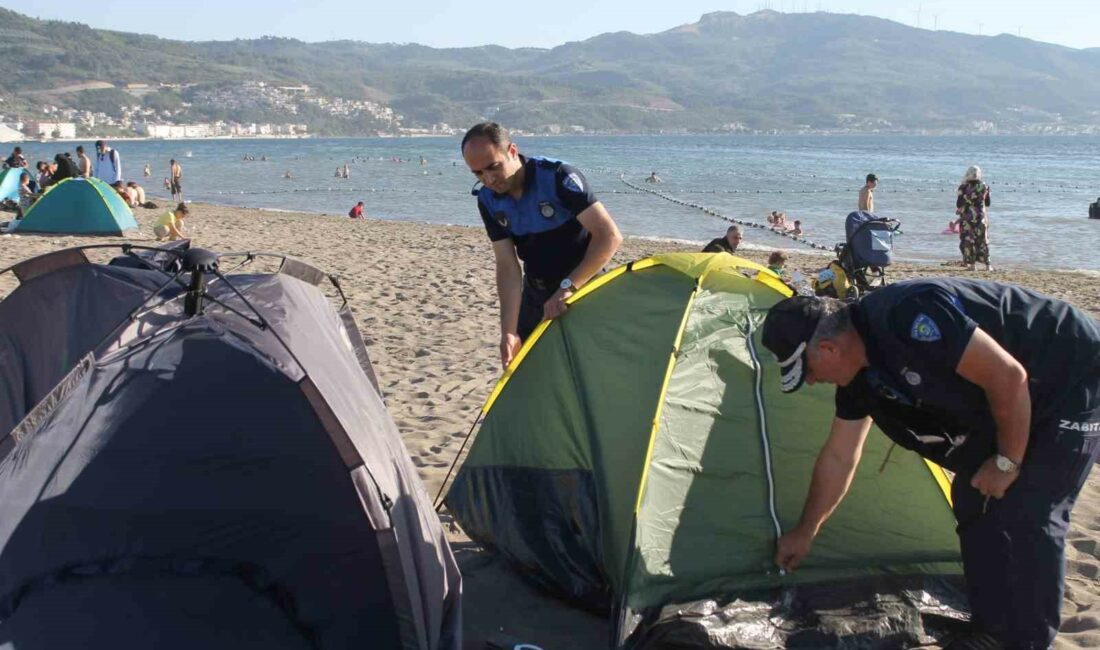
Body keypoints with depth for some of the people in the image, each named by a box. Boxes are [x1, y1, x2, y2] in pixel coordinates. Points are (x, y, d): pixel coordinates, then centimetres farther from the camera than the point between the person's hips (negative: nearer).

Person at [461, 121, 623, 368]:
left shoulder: (559, 177, -27)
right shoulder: (488, 200, -10)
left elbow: (609, 236, -31)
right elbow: (507, 266, -11)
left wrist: (568, 287, -36)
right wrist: (509, 331, -21)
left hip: (580, 289, -5)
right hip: (535, 294, 6)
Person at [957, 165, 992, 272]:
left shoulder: (963, 188, -8)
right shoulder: (984, 187, -1)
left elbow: (958, 204, -7)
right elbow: (987, 203, 8)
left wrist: (958, 211, 14)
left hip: (966, 218, -2)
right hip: (981, 217, 2)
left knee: (968, 240, 3)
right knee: (983, 241, 8)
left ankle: (971, 264, 0)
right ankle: (987, 265, 8)